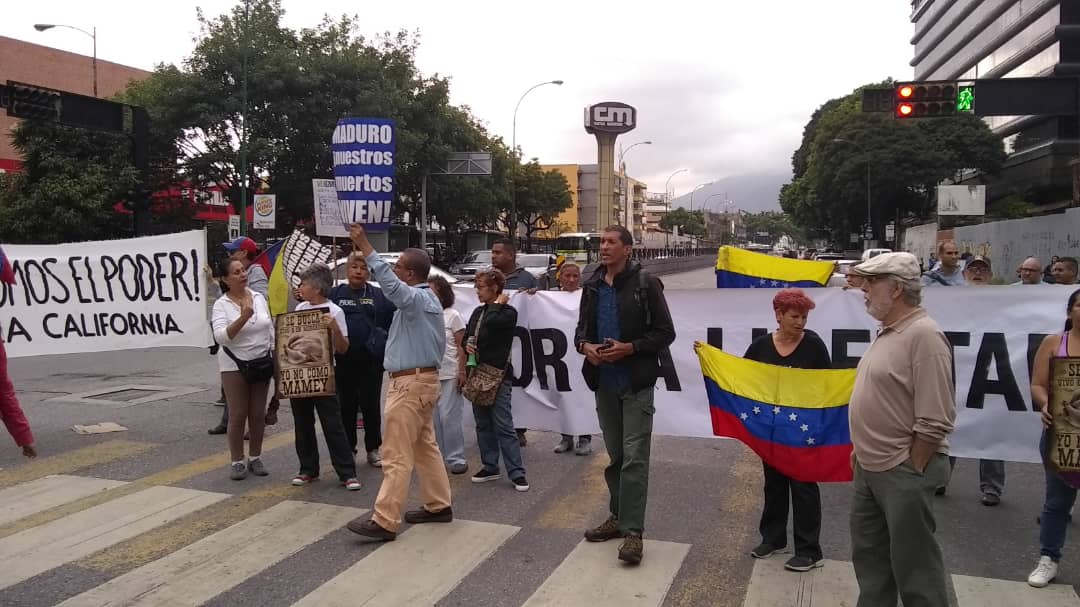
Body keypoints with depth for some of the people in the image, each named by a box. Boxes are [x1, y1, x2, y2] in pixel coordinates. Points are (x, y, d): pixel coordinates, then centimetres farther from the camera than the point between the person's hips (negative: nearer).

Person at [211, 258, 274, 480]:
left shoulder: (259, 298, 5)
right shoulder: (221, 304, -7)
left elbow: (270, 330, 12)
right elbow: (221, 336, -21)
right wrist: (243, 317, -31)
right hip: (234, 366, -4)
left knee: (258, 414, 9)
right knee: (237, 415, 0)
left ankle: (255, 458, 21)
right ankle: (237, 462, 12)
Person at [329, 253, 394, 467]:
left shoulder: (379, 296, 6)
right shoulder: (335, 294, 7)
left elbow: (393, 323, 1)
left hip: (371, 361, 0)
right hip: (344, 361, 1)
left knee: (372, 406, 6)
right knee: (346, 407, 9)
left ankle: (373, 449, 18)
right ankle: (348, 449, 21)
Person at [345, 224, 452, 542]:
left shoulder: (416, 299, -16)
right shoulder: (429, 299, 14)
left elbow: (389, 283, -36)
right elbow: (440, 342, 19)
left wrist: (365, 247, -35)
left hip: (410, 382, -11)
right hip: (423, 378, 11)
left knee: (397, 455, -8)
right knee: (425, 447, 16)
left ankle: (384, 521, -5)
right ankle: (438, 506, 23)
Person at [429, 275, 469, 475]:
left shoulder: (452, 315, -2)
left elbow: (461, 346, -3)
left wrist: (462, 372, -9)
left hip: (450, 374, -4)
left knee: (449, 416, -5)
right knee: (433, 417, 7)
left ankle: (456, 459, 5)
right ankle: (437, 456, 19)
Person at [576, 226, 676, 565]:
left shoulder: (645, 283, -7)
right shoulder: (593, 286, 9)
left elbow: (665, 333, -7)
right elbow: (582, 328, 17)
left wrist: (629, 348, -18)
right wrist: (585, 346, -6)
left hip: (637, 383, -5)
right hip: (604, 381, 6)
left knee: (634, 457, -6)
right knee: (614, 455, 16)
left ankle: (633, 530, -2)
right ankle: (618, 516, 29)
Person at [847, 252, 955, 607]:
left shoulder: (923, 335, -19)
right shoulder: (887, 331, 10)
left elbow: (934, 421, -23)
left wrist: (910, 469, -16)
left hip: (904, 472, -9)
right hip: (869, 468, 9)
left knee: (913, 564, 4)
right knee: (869, 554, 19)